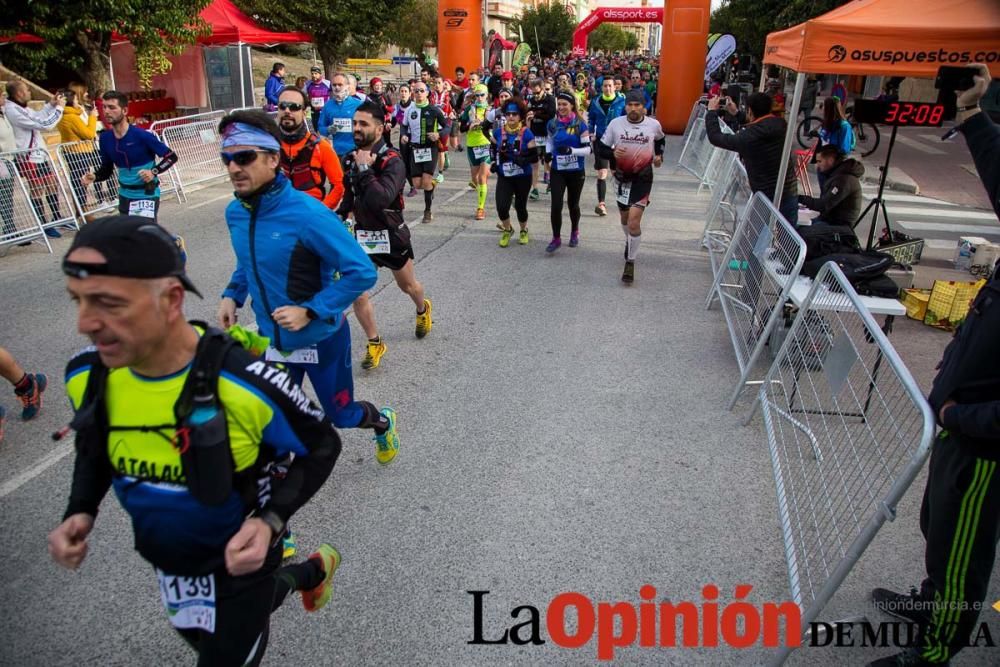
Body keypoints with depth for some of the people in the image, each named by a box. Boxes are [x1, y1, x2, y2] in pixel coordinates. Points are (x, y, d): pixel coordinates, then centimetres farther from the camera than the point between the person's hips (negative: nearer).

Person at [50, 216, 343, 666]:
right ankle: (312, 572, 53)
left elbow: (321, 446, -17)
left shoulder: (245, 383, -34)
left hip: (238, 557, -6)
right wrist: (80, 512, -10)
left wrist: (272, 520, -29)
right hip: (167, 561, 6)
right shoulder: (86, 375, -17)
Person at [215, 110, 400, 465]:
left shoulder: (307, 213, -28)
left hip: (320, 337, -5)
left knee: (340, 415, 15)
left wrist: (310, 311, -28)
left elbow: (362, 272, -25)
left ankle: (383, 423, 50)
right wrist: (232, 295, -2)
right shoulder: (235, 212, -6)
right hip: (272, 338, 5)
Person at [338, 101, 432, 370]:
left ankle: (423, 310, 54)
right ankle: (374, 344, 15)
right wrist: (340, 214, 6)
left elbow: (381, 199, -38)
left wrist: (365, 169, -32)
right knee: (356, 293, -4)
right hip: (362, 234, 4)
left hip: (391, 235, -4)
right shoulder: (353, 158, -2)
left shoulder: (392, 161, -21)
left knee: (407, 285, 19)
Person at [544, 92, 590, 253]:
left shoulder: (580, 124, -11)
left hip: (576, 172, -1)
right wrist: (548, 152, -4)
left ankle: (575, 232, 40)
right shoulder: (553, 124, -1)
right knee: (556, 205, -9)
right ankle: (556, 238, 6)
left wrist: (571, 150, -27)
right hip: (557, 171, 2)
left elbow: (588, 149, -11)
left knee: (573, 204, 14)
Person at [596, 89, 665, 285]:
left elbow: (660, 140, 18)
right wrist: (612, 153, -20)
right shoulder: (615, 124, -8)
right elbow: (601, 147, -1)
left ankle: (630, 263, -2)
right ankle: (630, 243, 52)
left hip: (643, 177, -2)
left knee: (634, 220, -15)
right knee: (624, 218, 20)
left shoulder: (654, 125, -6)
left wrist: (659, 155, 4)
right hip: (622, 176, 3)